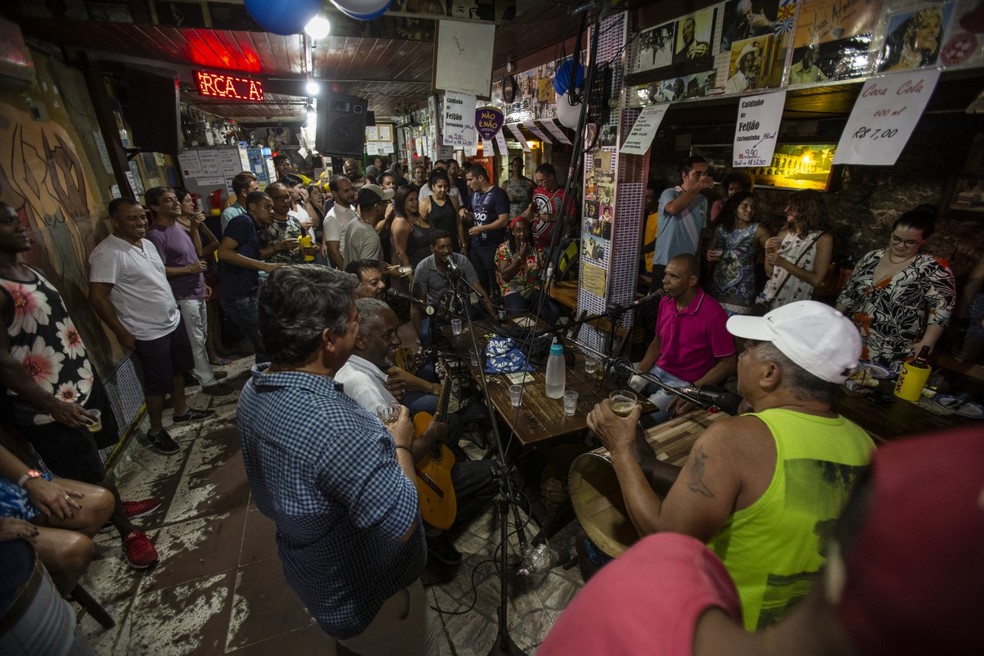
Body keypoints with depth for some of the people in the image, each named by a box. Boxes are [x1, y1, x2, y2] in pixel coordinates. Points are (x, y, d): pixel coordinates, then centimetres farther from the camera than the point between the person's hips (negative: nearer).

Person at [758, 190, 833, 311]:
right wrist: (768, 252, -12)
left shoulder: (823, 239, -6)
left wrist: (783, 263, -18)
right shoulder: (785, 232, 3)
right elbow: (770, 273, 5)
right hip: (768, 300, 3)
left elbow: (816, 279, -14)